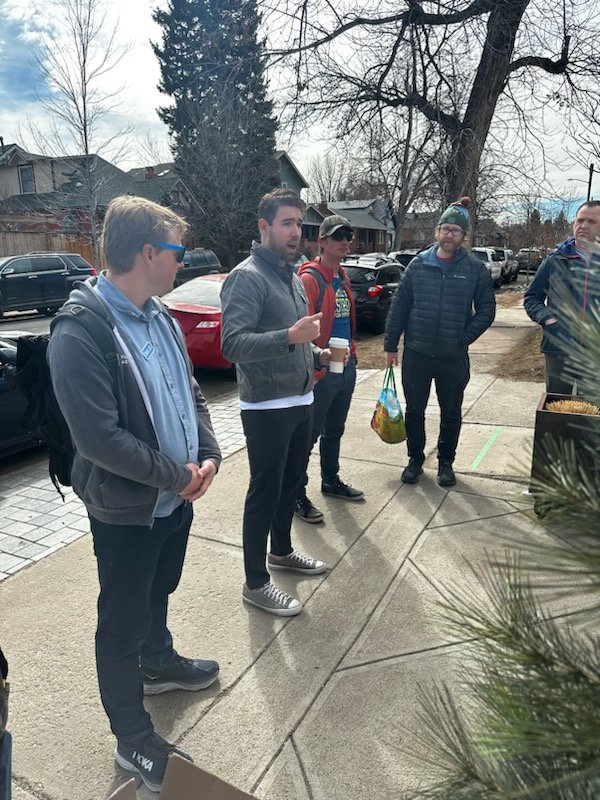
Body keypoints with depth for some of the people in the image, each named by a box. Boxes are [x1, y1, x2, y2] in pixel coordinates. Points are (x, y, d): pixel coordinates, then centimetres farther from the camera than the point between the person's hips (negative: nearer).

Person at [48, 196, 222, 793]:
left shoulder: (159, 318, 3)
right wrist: (176, 475, -19)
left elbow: (191, 393, 8)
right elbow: (98, 438, -27)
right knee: (123, 621, 11)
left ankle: (158, 663, 54)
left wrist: (206, 456, -6)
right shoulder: (79, 333, -23)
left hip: (176, 495, 8)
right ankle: (133, 740, 31)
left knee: (157, 593, 28)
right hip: (125, 510, -7)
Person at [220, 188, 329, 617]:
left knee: (291, 482, 21)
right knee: (265, 493, 1)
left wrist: (316, 353, 8)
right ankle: (256, 583, 16)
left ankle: (282, 551, 41)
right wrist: (289, 337, -37)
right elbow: (232, 344, -26)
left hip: (300, 401, 9)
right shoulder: (247, 277, -15)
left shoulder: (292, 275, 14)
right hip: (267, 407, -9)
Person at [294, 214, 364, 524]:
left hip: (346, 367, 9)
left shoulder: (342, 277, 13)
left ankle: (331, 480, 37)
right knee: (309, 434, 0)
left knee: (335, 430, 20)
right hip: (321, 371, -9)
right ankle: (297, 495, 12)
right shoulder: (310, 278, -15)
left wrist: (351, 353, 17)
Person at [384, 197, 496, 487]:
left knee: (451, 414, 12)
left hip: (454, 357, 0)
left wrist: (465, 338, -8)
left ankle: (445, 462, 31)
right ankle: (415, 459, 30)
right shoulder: (417, 265, 0)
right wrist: (390, 345, -1)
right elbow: (399, 307, 1)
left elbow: (486, 310, 1)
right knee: (414, 411, 11)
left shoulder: (475, 270, -3)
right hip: (416, 354, 1)